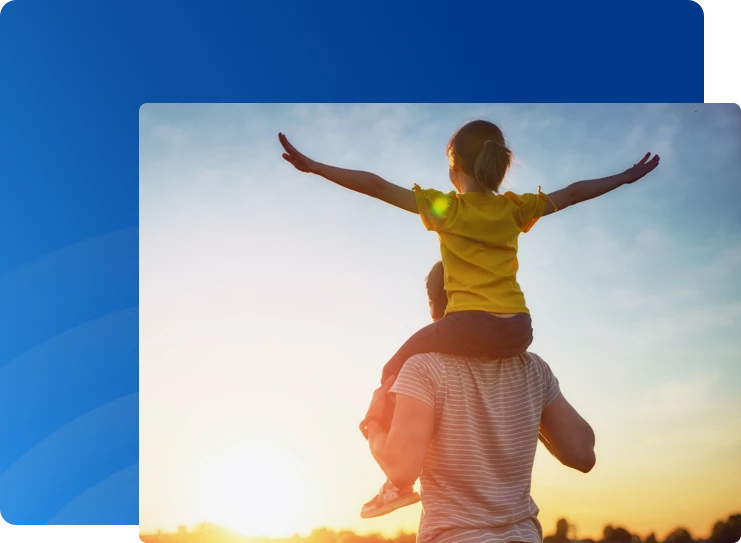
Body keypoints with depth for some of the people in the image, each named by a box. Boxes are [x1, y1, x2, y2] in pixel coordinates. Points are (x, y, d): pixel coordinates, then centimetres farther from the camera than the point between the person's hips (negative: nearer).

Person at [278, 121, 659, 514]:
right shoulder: (515, 209, 13)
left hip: (470, 326, -4)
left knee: (396, 371, 17)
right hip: (518, 331, 5)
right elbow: (572, 193, 24)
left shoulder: (445, 208, 3)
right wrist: (627, 177, 38)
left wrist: (312, 166, 1)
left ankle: (398, 482, 12)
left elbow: (377, 186, 0)